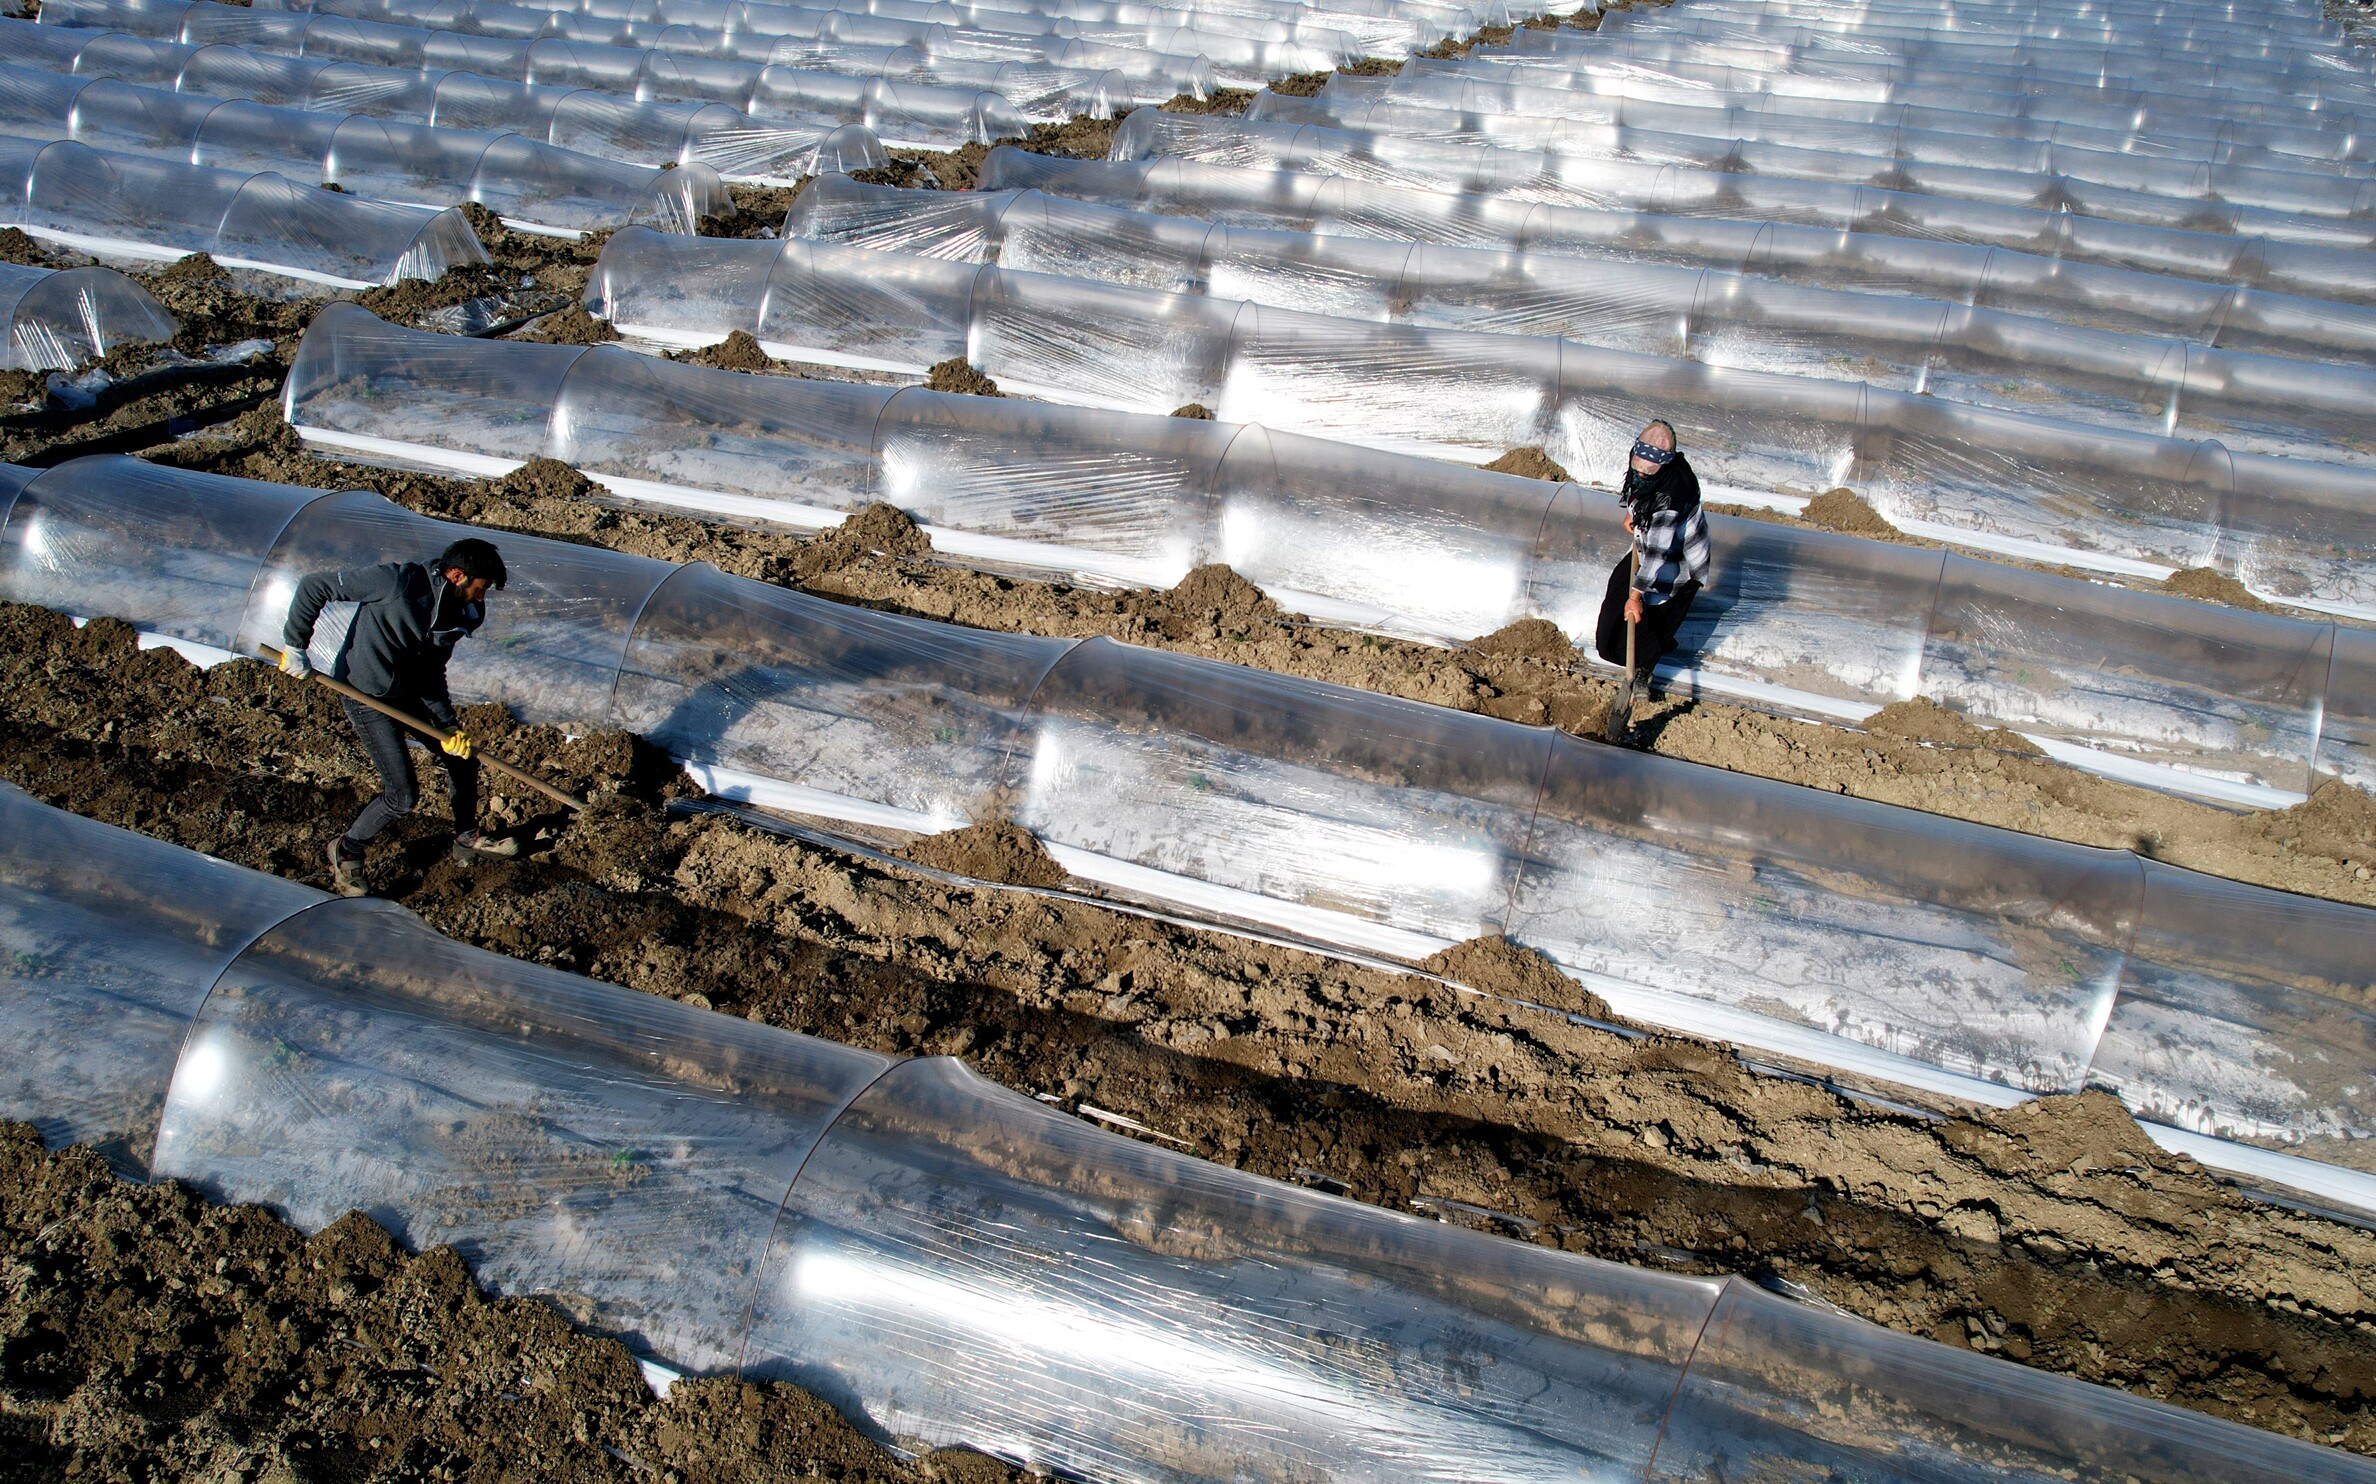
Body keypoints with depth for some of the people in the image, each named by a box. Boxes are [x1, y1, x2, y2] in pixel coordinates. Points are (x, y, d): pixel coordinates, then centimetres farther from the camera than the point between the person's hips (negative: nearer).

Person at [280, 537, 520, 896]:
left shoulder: (458, 614, -2)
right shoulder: (399, 581, -27)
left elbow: (431, 673, 6)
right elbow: (314, 587, -21)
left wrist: (448, 725, -3)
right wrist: (295, 644, -19)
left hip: (409, 693, 8)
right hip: (368, 698, -8)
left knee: (464, 757, 14)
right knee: (403, 796, -10)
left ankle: (467, 838, 37)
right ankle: (346, 851, 15)